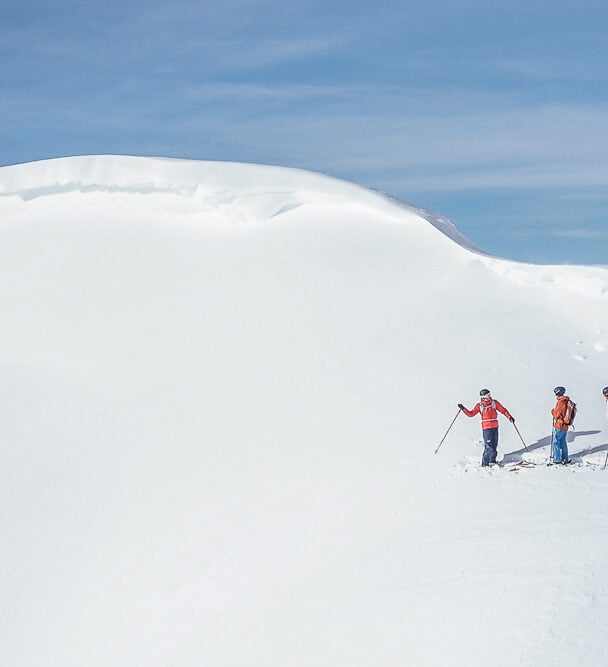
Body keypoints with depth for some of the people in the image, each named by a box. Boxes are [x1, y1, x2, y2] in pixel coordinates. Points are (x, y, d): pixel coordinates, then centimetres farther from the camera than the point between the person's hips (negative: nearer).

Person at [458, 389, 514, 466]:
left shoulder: (494, 403, 4)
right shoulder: (479, 406, 0)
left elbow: (503, 410, 9)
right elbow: (471, 414, 3)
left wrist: (509, 417, -1)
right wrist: (463, 409, -8)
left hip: (495, 427, 3)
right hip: (486, 428, -3)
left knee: (494, 445, 10)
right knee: (488, 446, -12)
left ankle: (492, 461, 25)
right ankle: (485, 463, -7)